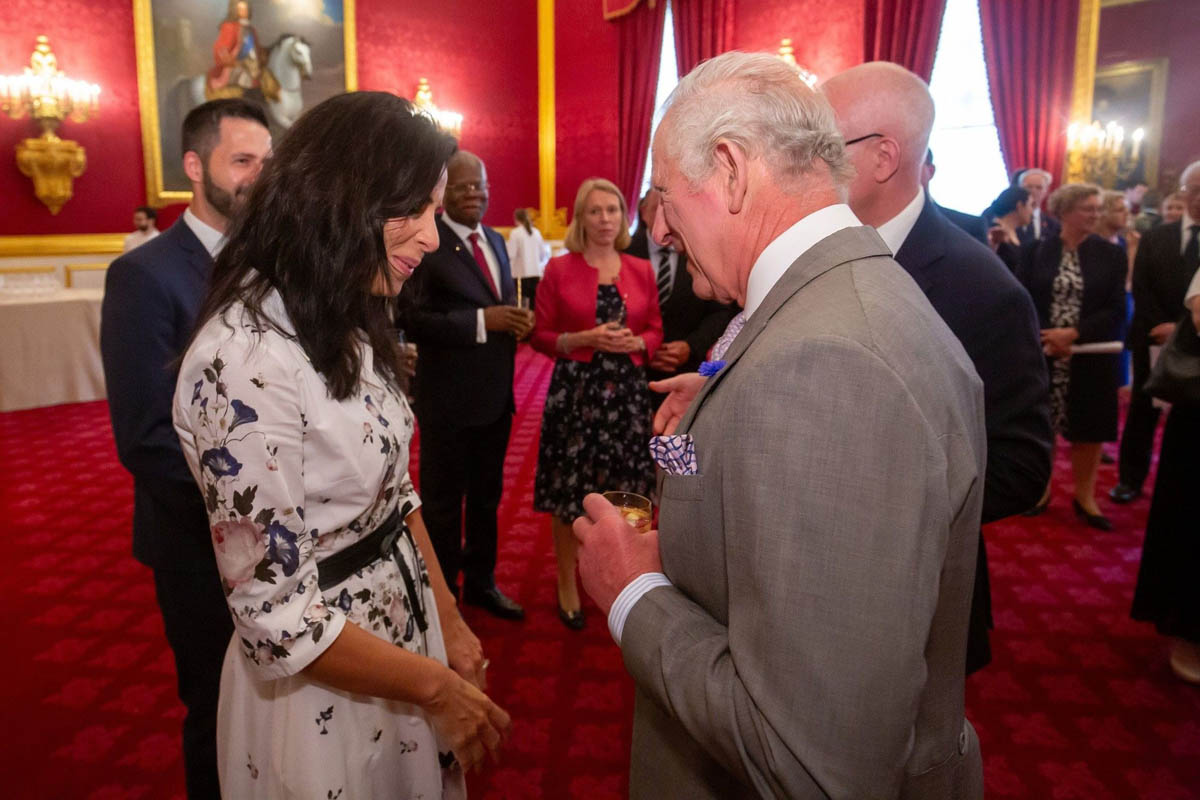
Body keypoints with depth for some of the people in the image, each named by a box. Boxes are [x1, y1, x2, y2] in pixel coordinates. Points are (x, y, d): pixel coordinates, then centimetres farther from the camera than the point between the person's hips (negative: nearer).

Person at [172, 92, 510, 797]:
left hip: (405, 625, 8)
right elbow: (278, 619, -24)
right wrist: (437, 685, -14)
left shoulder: (350, 326, 0)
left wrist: (450, 623, 5)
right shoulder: (244, 360, -27)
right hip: (321, 691, -7)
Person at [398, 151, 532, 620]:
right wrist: (483, 321, -26)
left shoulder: (496, 241, 11)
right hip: (447, 398, -7)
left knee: (487, 495, 21)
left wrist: (517, 319, -5)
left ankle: (481, 582, 39)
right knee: (443, 502, 10)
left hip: (496, 394, 8)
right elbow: (411, 319, -21)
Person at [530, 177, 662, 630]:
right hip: (575, 390, -2)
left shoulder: (641, 271, 9)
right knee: (569, 493, 3)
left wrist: (636, 343, -9)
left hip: (628, 391, 2)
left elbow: (656, 331, 13)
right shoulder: (559, 269, 1)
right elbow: (540, 336, 0)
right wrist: (585, 339, -14)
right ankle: (567, 586, 22)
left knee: (625, 492, 6)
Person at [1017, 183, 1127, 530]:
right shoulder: (1035, 251, 0)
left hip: (1091, 359, 1)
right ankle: (1041, 489, 25)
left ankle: (1084, 496, 22)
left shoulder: (1111, 254, 2)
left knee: (1089, 427, 6)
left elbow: (1116, 310, -4)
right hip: (1042, 355, 0)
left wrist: (1073, 333, -17)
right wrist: (1046, 339, -17)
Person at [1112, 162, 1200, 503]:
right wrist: (1162, 326, -11)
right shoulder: (1154, 238, 6)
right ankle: (1130, 478, 19)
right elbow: (1141, 291, 1)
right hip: (1154, 341, 1)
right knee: (1142, 412, 8)